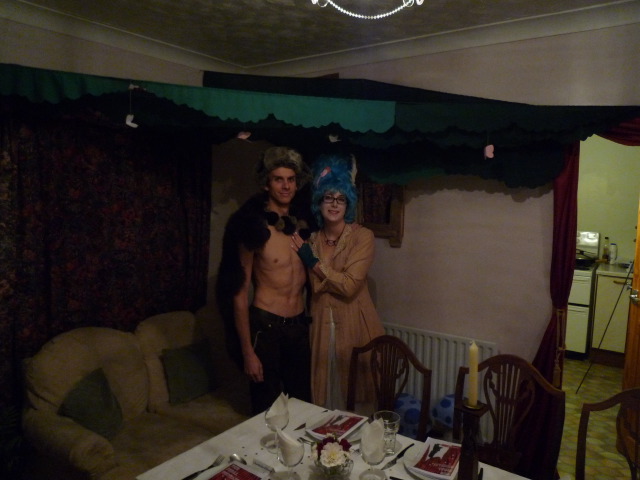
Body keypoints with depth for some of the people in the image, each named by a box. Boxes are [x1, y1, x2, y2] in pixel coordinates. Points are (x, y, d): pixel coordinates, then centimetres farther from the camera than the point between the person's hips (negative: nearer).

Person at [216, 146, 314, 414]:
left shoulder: (303, 223, 3)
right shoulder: (254, 228, -12)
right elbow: (239, 293, -10)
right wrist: (247, 351, -11)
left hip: (299, 324, 5)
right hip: (265, 325, -5)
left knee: (302, 402, 16)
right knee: (267, 406, 9)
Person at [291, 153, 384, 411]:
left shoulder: (362, 236, -10)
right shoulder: (312, 239, 6)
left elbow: (349, 285, -19)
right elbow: (314, 286, 8)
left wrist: (313, 261, -15)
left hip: (353, 324, -4)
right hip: (321, 324, 4)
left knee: (355, 394, 8)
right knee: (324, 392, 14)